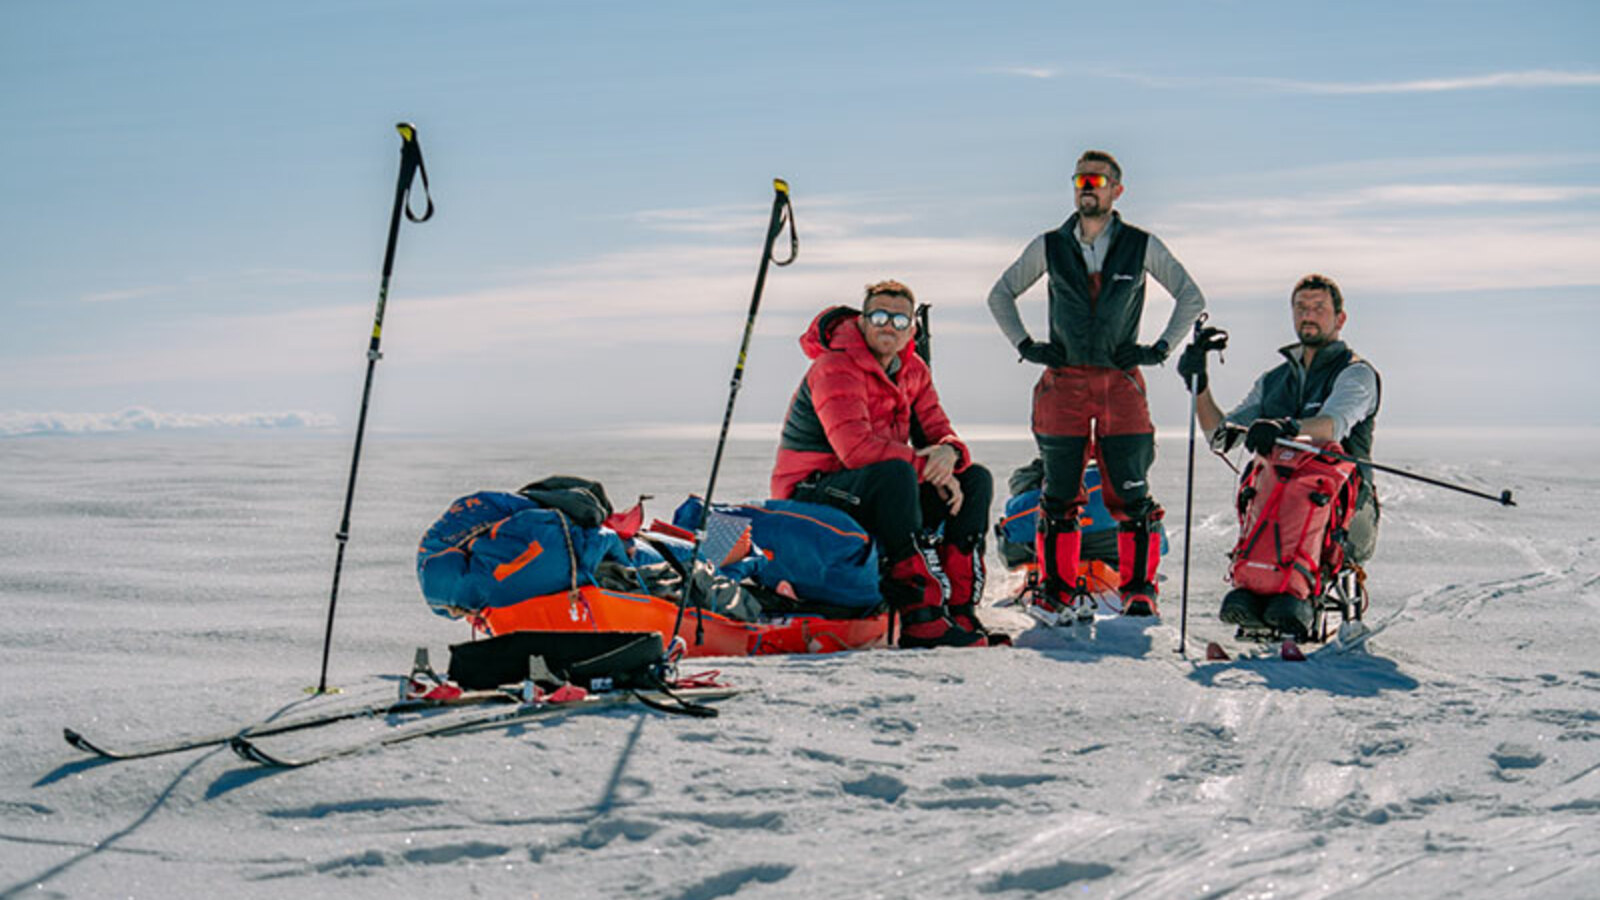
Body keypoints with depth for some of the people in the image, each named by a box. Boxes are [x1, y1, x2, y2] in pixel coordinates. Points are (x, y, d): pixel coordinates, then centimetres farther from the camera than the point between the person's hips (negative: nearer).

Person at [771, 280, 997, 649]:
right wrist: (928, 467, -24)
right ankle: (921, 617, -39)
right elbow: (857, 448, -30)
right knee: (895, 473, -37)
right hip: (811, 497, -9)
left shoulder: (913, 370, 8)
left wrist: (949, 453, -20)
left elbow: (937, 432, 7)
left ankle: (959, 608, -13)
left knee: (976, 479, -2)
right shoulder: (835, 368, -18)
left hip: (879, 494, 9)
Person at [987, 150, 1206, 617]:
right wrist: (1026, 345, 7)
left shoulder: (1142, 247, 5)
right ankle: (1056, 588, 11)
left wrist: (1159, 348, 1)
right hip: (1063, 381, 1)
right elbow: (1001, 295, 19)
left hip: (1120, 380, -1)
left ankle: (1139, 589, 1)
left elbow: (1192, 297, 11)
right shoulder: (1049, 247, 8)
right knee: (1059, 493, 3)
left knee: (1130, 493, -6)